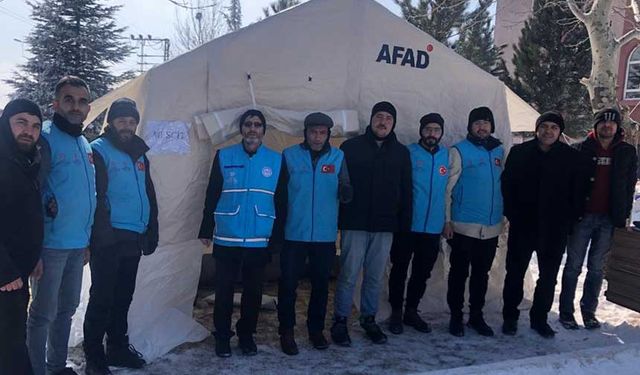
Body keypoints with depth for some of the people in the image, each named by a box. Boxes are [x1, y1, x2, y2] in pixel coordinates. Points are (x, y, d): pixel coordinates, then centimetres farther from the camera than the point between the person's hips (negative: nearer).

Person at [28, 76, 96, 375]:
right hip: (51, 245, -8)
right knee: (44, 314, 1)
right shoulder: (45, 139, -11)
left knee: (67, 309, 17)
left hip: (78, 245, 8)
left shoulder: (84, 144, 12)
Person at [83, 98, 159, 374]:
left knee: (124, 296, 15)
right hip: (109, 238, -7)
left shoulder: (140, 154, 15)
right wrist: (103, 233, -18)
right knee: (102, 298, -2)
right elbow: (94, 196, -14)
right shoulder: (99, 150, -6)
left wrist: (151, 232, 15)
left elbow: (149, 195, 19)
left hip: (134, 238, 7)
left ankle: (118, 346, 28)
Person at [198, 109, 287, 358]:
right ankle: (222, 335, 23)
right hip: (226, 239, -1)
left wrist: (277, 235, 2)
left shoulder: (276, 160, 2)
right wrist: (206, 230, 0)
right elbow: (212, 196, 2)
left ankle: (246, 335, 28)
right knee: (224, 289, 7)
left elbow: (281, 202, 5)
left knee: (253, 290, 12)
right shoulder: (224, 157, 0)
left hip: (260, 241, 1)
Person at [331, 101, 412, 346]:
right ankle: (340, 321, 12)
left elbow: (406, 192, 12)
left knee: (375, 277, 11)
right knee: (349, 275, -1)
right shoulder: (351, 147, 1)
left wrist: (405, 225, 7)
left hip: (385, 226, 3)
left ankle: (369, 319, 25)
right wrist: (337, 219, -7)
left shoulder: (401, 152, 11)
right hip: (355, 224, -3)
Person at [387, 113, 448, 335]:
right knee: (400, 270, 5)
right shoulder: (408, 153, -4)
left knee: (422, 272, 14)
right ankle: (396, 312, 20)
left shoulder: (447, 156, 7)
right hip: (407, 225, -4)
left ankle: (411, 311, 29)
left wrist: (448, 220, 7)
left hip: (433, 227, 4)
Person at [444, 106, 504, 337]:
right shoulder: (459, 151, -5)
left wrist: (504, 215, 8)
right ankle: (456, 317, 18)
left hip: (492, 227, 5)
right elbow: (447, 188, -8)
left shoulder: (500, 151, 9)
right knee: (459, 273, 5)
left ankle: (476, 316, 27)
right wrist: (447, 220, -12)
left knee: (482, 274, 14)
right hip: (464, 227, -4)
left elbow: (504, 184, 14)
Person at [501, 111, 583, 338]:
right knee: (515, 273, 8)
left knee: (549, 276, 11)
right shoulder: (519, 152, 0)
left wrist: (570, 219, -2)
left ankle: (540, 318, 26)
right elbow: (507, 184, 1)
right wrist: (512, 214, -6)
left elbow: (576, 192, 4)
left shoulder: (571, 156, 2)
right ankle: (510, 317, 21)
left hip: (555, 228, 1)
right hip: (522, 225, -1)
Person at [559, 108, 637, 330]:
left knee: (597, 267, 9)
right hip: (582, 216, -2)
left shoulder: (627, 153, 7)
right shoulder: (584, 149, 0)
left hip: (608, 219, 2)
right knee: (573, 265, 3)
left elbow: (630, 186, 10)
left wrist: (625, 215, 5)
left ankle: (589, 311, 19)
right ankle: (566, 311, 12)